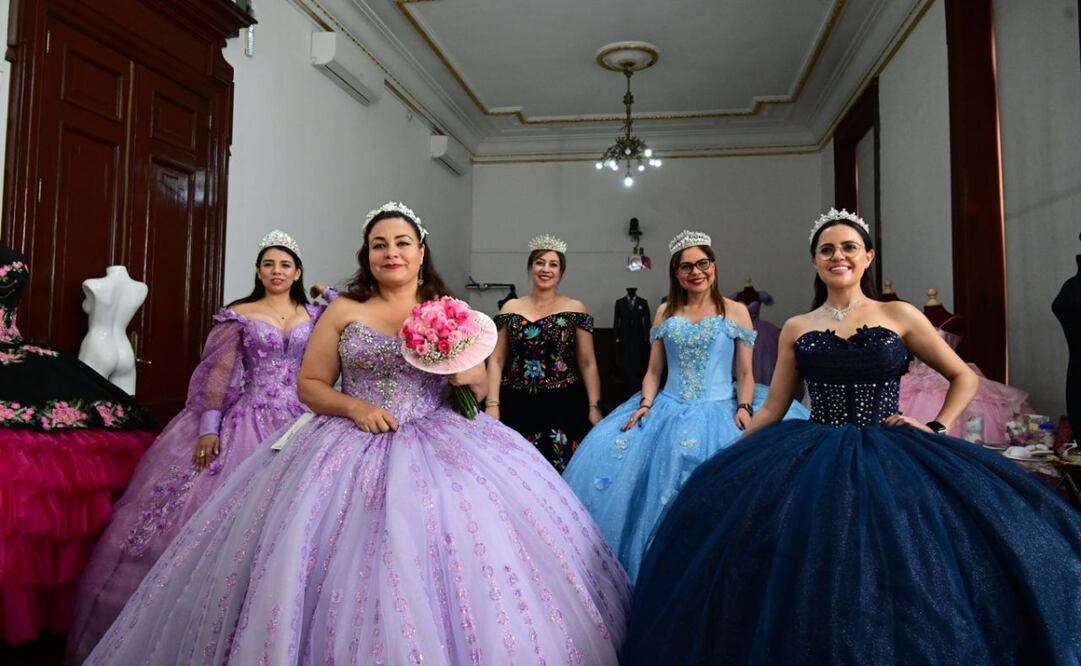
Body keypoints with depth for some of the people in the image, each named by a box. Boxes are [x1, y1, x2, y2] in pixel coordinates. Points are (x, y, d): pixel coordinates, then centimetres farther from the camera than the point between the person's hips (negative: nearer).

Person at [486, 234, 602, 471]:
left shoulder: (575, 309, 3)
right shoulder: (511, 308, 8)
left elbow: (587, 363, 3)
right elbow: (496, 360, 5)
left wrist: (594, 406, -4)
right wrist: (492, 404, -4)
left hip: (563, 406, -1)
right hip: (517, 406, 2)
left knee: (562, 473, -1)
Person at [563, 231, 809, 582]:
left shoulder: (736, 311, 6)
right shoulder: (665, 313, 13)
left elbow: (746, 374, 4)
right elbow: (653, 371, 13)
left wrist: (744, 408, -14)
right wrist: (646, 404, -4)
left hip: (719, 410, -3)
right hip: (668, 408, 3)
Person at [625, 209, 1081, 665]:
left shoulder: (899, 316, 4)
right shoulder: (796, 329, 9)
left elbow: (964, 377, 13)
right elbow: (771, 410, 9)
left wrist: (937, 429, -2)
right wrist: (724, 459, 1)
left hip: (888, 459, -1)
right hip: (814, 461, 1)